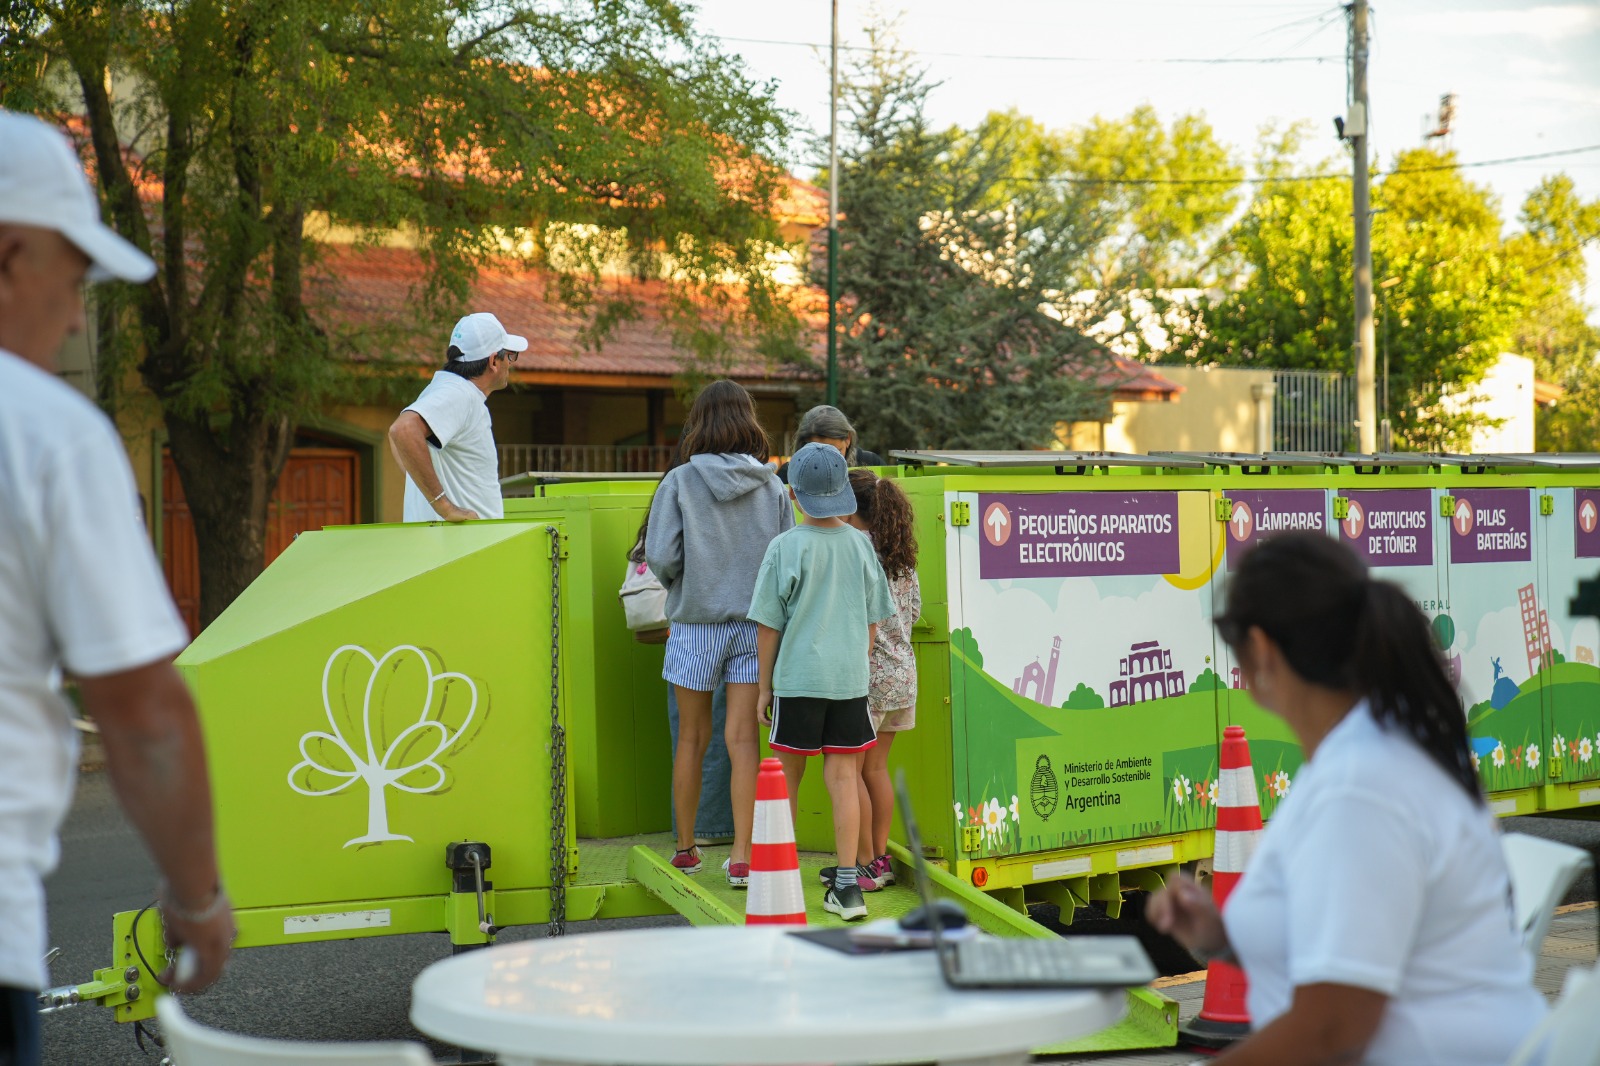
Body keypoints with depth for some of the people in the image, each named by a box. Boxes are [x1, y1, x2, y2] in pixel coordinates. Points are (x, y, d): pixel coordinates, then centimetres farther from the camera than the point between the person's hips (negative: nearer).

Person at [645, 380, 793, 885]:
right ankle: (741, 856, -3)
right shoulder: (772, 486, -1)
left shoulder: (680, 481, -8)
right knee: (743, 738, 1)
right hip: (755, 623, 1)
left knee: (692, 737, 12)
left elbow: (661, 555, -12)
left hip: (695, 622, -1)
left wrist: (678, 585, 9)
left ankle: (685, 848, 23)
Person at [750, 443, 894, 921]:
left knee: (787, 775, 11)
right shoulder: (860, 545, 2)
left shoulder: (785, 548, -8)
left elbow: (768, 625, -5)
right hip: (850, 677, 3)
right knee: (843, 777, 3)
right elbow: (872, 619, 9)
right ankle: (847, 885, 0)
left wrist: (765, 686, 5)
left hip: (797, 677, -3)